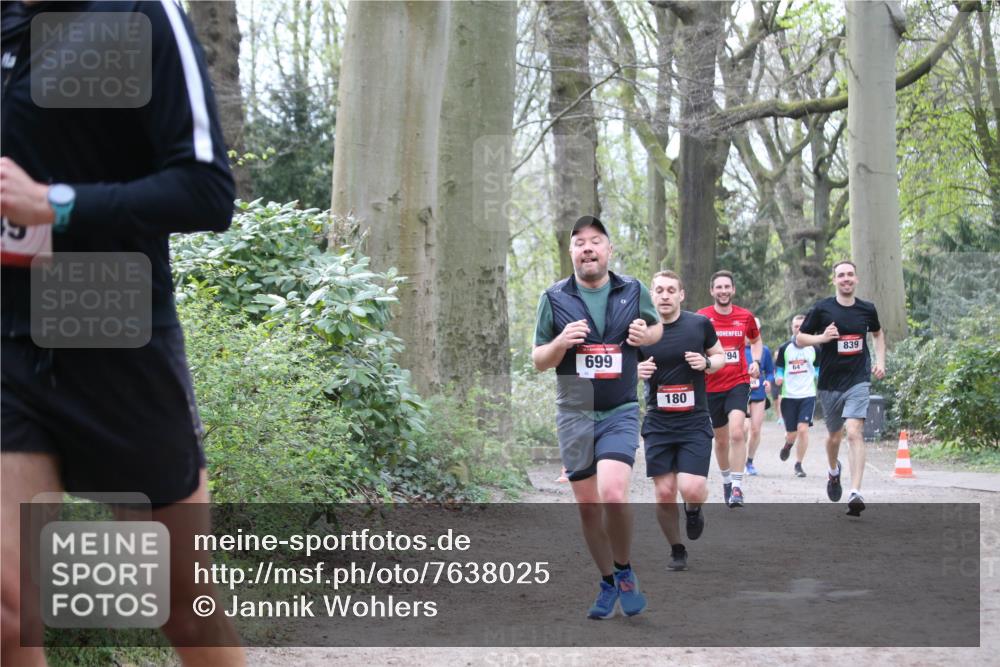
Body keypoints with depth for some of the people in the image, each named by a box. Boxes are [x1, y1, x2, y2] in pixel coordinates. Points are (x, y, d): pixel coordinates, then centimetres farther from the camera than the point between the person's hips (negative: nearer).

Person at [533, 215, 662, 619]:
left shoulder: (633, 292, 2)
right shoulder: (554, 298, 1)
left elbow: (657, 327, 20)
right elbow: (538, 361, 6)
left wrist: (646, 335, -4)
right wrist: (561, 343, -16)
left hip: (620, 412, -2)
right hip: (574, 415, 2)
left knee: (613, 495, -21)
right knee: (587, 506, 6)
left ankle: (624, 571, 2)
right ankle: (609, 584, 24)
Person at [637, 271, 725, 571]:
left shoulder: (700, 324, -2)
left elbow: (720, 356, 12)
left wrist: (707, 362, -10)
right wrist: (636, 370, -13)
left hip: (695, 422, -1)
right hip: (658, 423, 1)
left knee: (691, 489, -16)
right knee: (664, 494, -1)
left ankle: (693, 510, 21)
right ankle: (676, 550, 22)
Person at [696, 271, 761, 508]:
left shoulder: (745, 316, 2)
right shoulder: (702, 317, -3)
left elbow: (756, 340, 20)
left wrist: (755, 361, 3)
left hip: (738, 383, -1)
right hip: (711, 385, 1)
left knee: (736, 432, -21)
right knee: (721, 439, 12)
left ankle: (737, 486, -18)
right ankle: (726, 479, 36)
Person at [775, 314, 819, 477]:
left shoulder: (814, 348, 5)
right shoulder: (784, 349, 5)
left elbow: (819, 370, 14)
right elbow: (779, 369, 12)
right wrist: (778, 378, -9)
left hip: (808, 395, -1)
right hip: (789, 395, 1)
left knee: (803, 429, -15)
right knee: (791, 433, 5)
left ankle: (799, 464, -1)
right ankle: (788, 444, 44)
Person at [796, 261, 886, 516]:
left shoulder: (867, 309, 4)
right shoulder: (822, 309, -3)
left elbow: (878, 334, 24)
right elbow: (799, 339, 2)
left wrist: (880, 361, 11)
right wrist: (822, 337, -17)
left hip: (858, 381, -1)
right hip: (830, 383, 1)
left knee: (855, 433, -18)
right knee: (834, 436, 15)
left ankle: (855, 493, -24)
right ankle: (834, 471, 49)